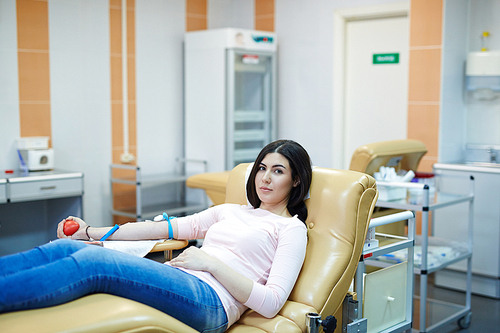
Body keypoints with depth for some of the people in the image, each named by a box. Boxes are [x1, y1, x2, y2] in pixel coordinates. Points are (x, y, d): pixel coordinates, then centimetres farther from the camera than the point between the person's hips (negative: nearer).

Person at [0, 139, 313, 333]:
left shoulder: (292, 229, 9)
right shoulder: (231, 212, 28)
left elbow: (271, 303, -4)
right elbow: (171, 226, 20)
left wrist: (211, 262, -11)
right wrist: (92, 232, 14)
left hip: (211, 300, -6)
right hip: (177, 281, 7)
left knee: (93, 261, -29)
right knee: (66, 247, -16)